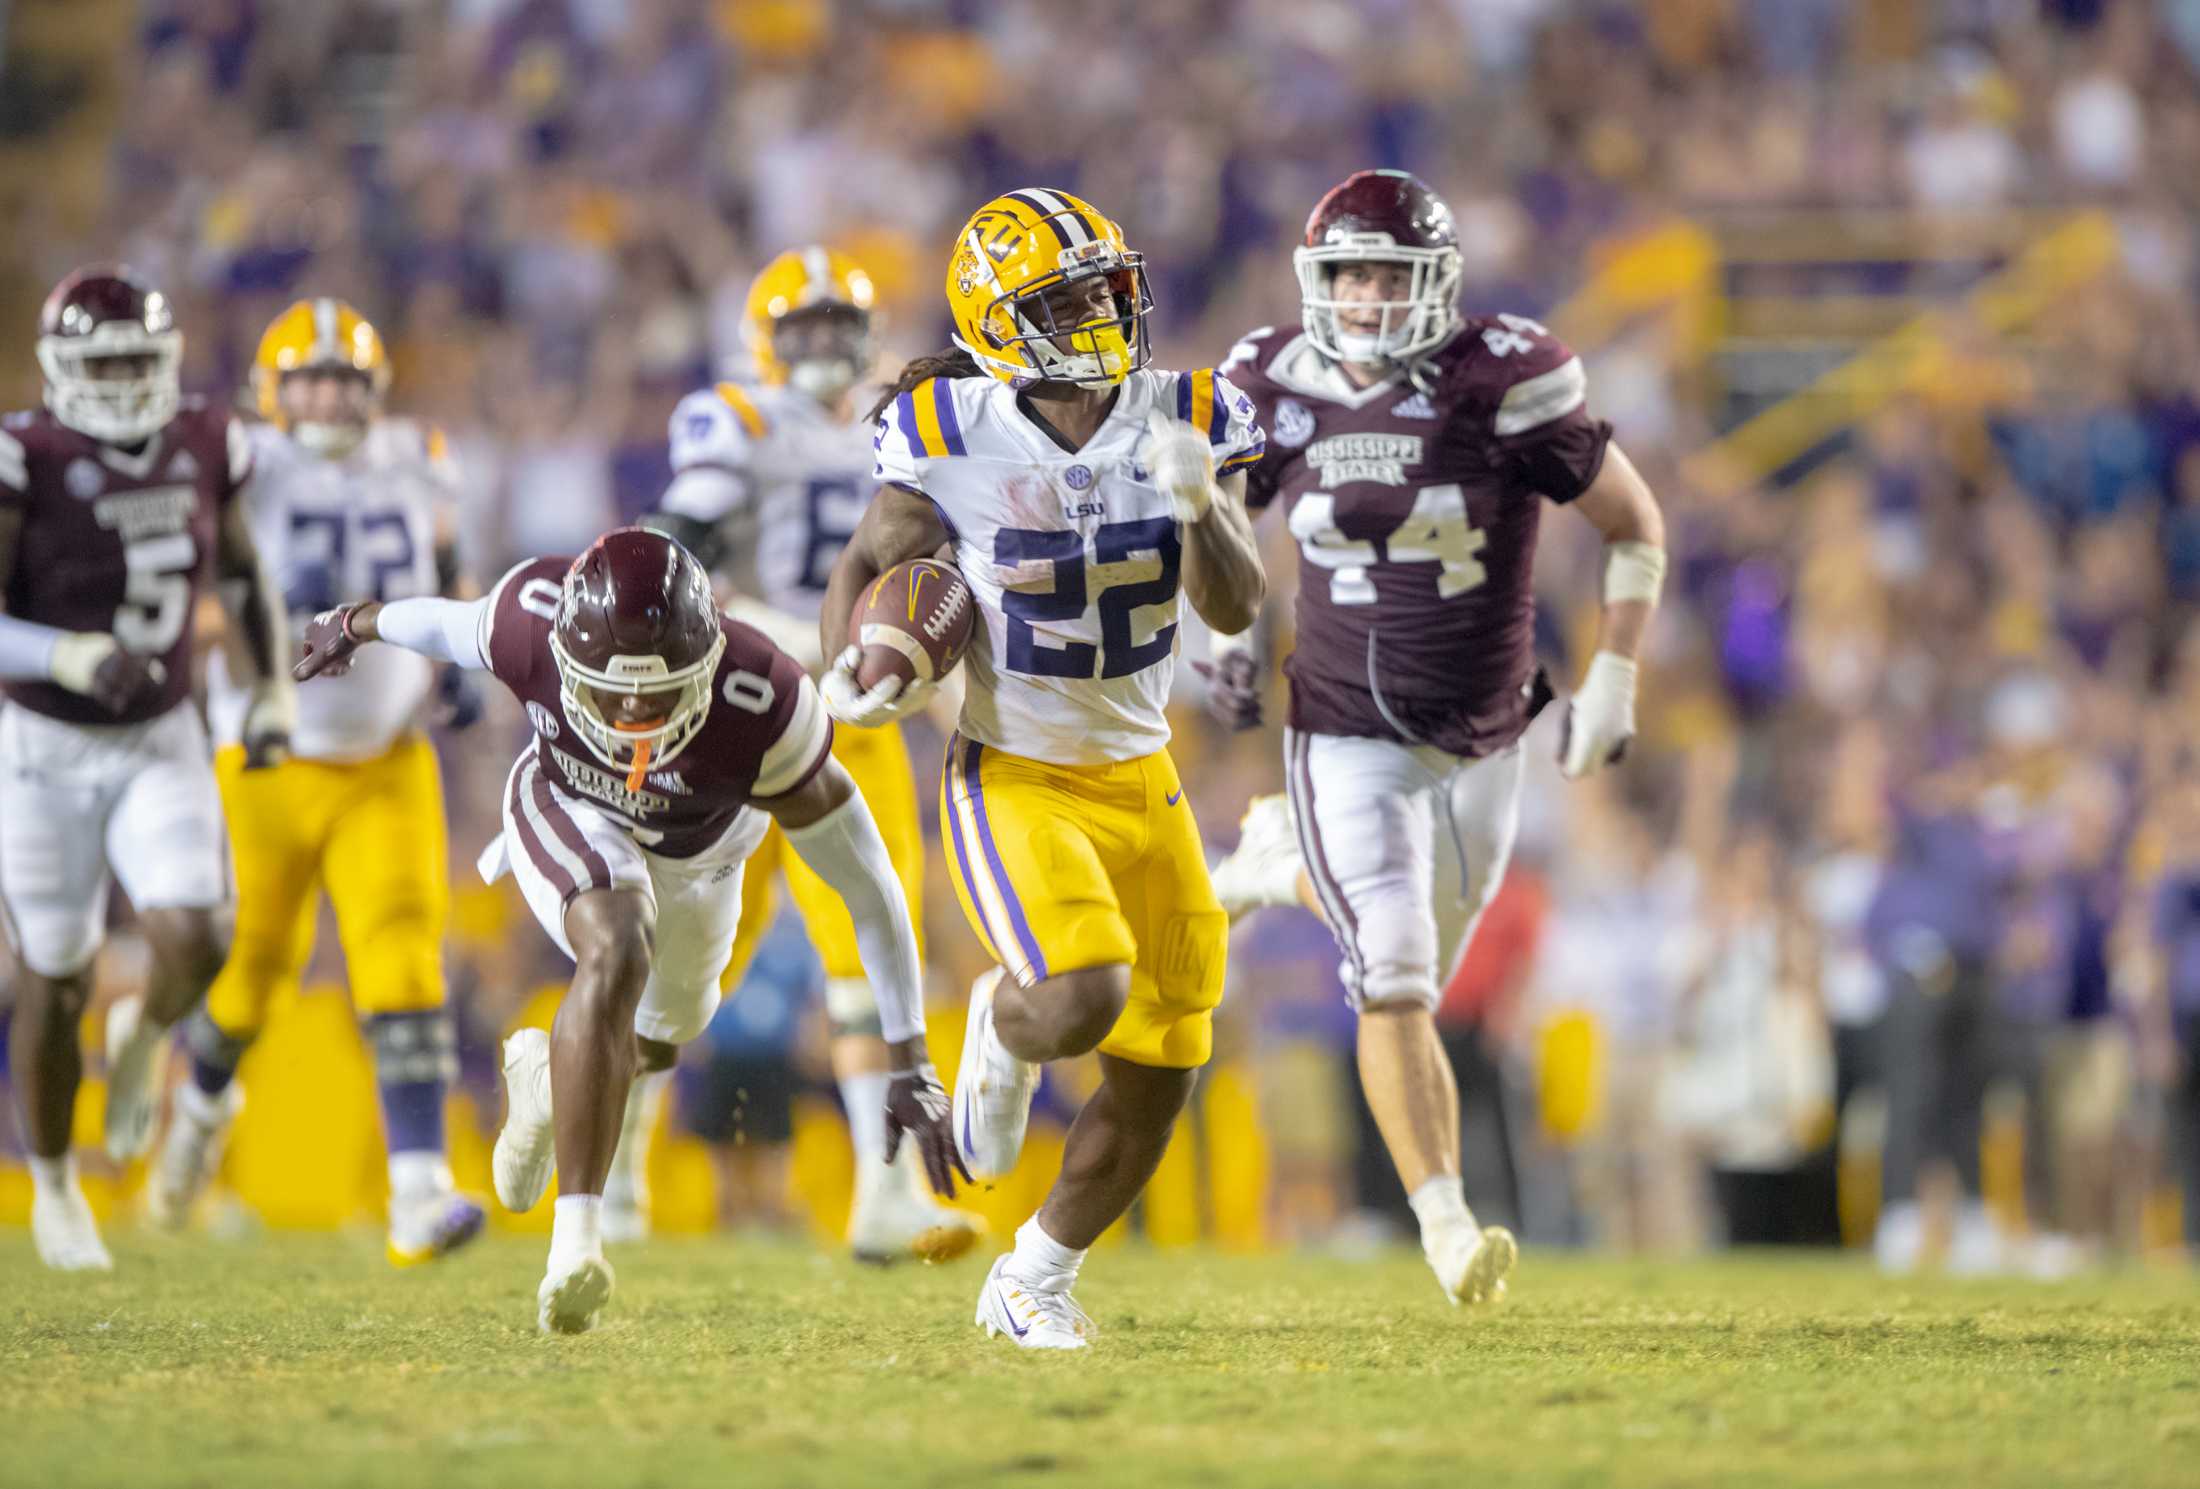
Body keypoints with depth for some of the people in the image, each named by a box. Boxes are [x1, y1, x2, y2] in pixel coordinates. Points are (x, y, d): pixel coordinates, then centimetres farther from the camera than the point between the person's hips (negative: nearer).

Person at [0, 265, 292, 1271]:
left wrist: (272, 692, 4)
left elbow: (246, 580, 14)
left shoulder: (204, 450, -4)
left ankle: (143, 1037, 21)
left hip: (161, 745, 3)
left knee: (192, 948, -16)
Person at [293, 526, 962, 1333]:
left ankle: (548, 1075, 59)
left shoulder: (760, 710, -45)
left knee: (659, 1038, 24)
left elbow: (870, 890, -34)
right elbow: (449, 623, -14)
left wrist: (910, 1064, -33)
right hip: (570, 812, -2)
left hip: (698, 850, 2)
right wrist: (356, 623, 9)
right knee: (618, 957, -31)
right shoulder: (534, 623, -41)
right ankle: (575, 1237, -31)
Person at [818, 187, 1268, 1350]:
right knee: (1081, 1000, -29)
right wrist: (845, 674, -16)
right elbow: (869, 563, 2)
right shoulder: (955, 439, -13)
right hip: (1014, 779, -4)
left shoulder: (1183, 423, -6)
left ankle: (1034, 1280, 27)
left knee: (1157, 1075, 6)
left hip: (1138, 776, 4)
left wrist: (1202, 505, -29)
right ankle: (1001, 1029, 9)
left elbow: (1234, 610, -11)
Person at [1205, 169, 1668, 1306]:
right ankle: (1447, 1230, -15)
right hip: (1346, 735, -1)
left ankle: (1283, 859, 48)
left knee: (1414, 973, 19)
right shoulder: (1279, 392, -8)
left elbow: (1635, 527, -5)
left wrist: (1613, 682, -7)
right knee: (1392, 983, -17)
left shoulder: (1502, 385, -16)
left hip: (1481, 742, 1)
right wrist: (1229, 639, 3)